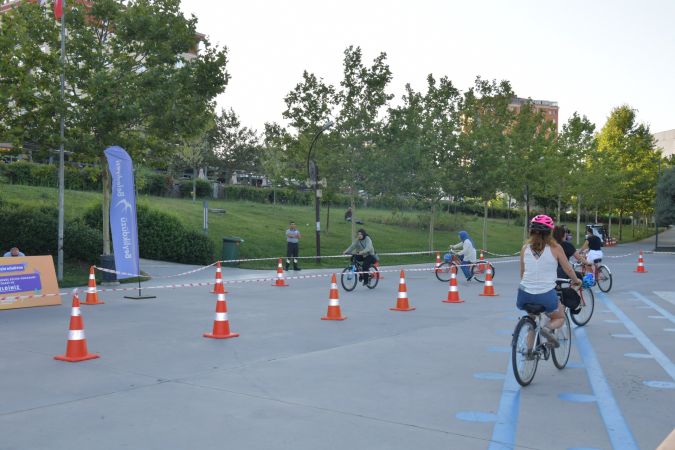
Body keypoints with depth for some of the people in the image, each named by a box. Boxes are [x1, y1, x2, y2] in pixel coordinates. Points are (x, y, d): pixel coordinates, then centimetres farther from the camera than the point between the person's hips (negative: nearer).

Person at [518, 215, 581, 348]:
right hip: (546, 296, -3)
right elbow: (568, 269, 7)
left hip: (525, 295, 3)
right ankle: (548, 328, -9)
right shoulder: (555, 247, -3)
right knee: (560, 317, 25)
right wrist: (576, 281, 28)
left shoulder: (525, 248, 4)